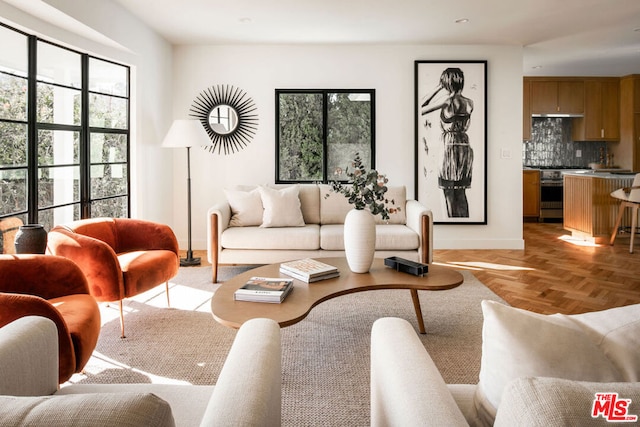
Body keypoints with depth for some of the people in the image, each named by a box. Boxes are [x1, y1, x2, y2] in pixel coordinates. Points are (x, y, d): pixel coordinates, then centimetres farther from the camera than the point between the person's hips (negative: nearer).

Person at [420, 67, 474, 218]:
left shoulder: (447, 101, -12)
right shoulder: (469, 103, 4)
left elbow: (421, 110, -7)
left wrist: (437, 89, -2)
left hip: (449, 147, -6)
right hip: (465, 148, 6)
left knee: (449, 194, 4)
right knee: (461, 194, 13)